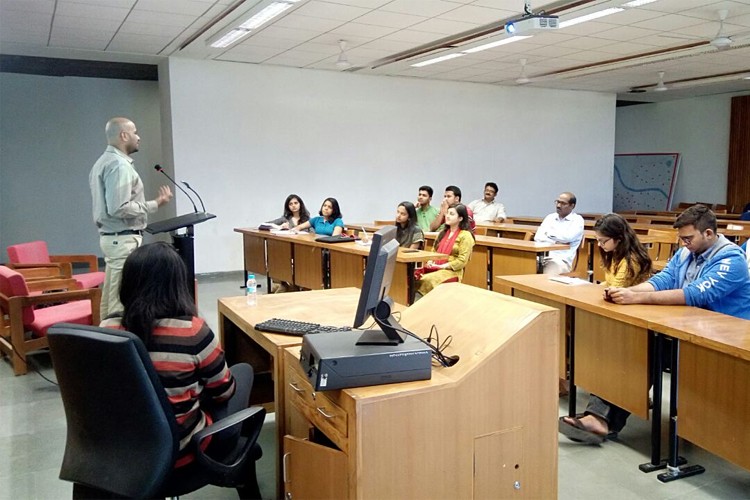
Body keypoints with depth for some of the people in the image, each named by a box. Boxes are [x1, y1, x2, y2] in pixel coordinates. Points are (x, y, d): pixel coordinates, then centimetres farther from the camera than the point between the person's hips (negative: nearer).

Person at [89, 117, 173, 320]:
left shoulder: (104, 162, 16)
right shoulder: (119, 165, -16)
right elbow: (119, 208, -24)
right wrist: (154, 204, -15)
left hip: (111, 236, 10)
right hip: (123, 240, -10)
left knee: (111, 298, 14)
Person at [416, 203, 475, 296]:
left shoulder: (465, 236, -3)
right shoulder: (443, 232, 20)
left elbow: (462, 261, -11)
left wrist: (441, 266, -14)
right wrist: (430, 262, 1)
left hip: (452, 271, -6)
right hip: (435, 268, 6)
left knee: (427, 280, -34)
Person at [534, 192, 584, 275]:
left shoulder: (577, 220, 5)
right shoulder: (550, 217, 19)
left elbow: (568, 237, -13)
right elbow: (538, 237, 6)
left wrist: (548, 232, 1)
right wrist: (556, 242, -7)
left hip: (560, 260, -4)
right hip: (541, 256, 4)